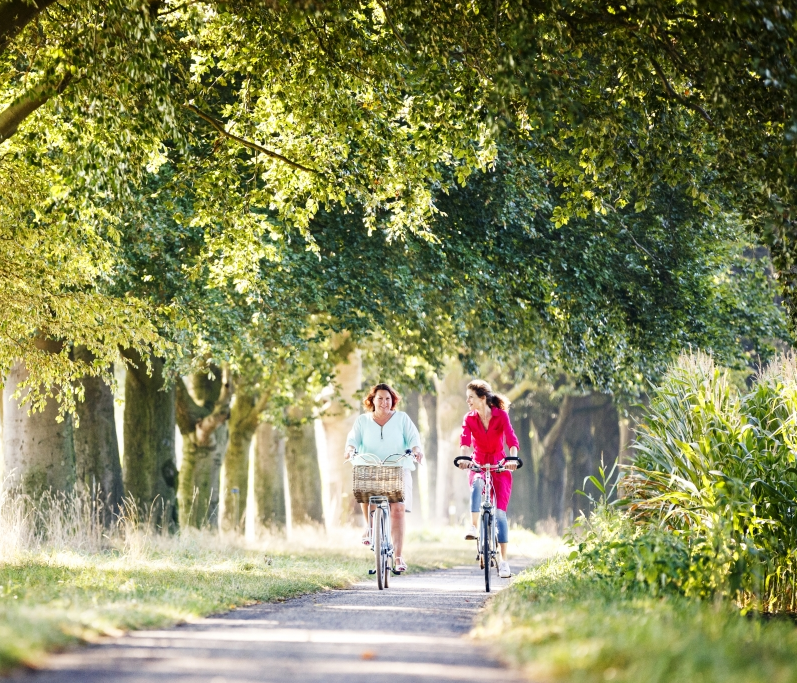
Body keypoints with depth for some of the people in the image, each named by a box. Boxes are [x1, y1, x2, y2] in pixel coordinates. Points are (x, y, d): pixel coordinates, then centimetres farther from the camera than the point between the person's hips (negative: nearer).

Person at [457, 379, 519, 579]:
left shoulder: (501, 416, -10)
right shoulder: (469, 419, -3)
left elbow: (512, 439, -23)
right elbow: (465, 441, -20)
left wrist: (513, 458, -44)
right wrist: (464, 457, -42)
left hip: (500, 467, -1)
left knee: (499, 512, -9)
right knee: (477, 484, -36)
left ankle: (504, 560, -4)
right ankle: (473, 527, -36)